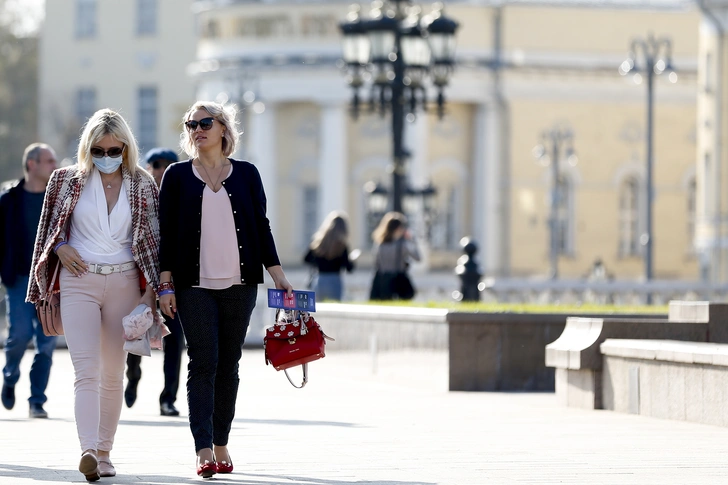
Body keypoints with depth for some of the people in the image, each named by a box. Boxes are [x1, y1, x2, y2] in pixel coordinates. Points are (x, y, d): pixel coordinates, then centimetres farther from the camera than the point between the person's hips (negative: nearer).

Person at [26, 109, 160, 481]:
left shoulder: (142, 185, 6)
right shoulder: (67, 181, 5)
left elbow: (152, 239, 6)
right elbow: (49, 228, 14)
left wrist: (151, 289, -2)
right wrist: (60, 248, -7)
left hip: (124, 283, 2)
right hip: (79, 282, -2)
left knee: (113, 373, 6)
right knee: (87, 370, -15)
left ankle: (104, 453, 14)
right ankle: (88, 450, -29)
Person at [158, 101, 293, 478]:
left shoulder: (246, 174, 8)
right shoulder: (177, 176, 6)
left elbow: (261, 227, 10)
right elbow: (166, 233, 4)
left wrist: (278, 276, 5)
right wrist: (165, 284, -2)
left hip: (239, 284, 2)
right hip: (195, 286, -2)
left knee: (228, 365, 6)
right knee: (203, 364, -10)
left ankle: (221, 445, 15)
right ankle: (203, 451, -16)